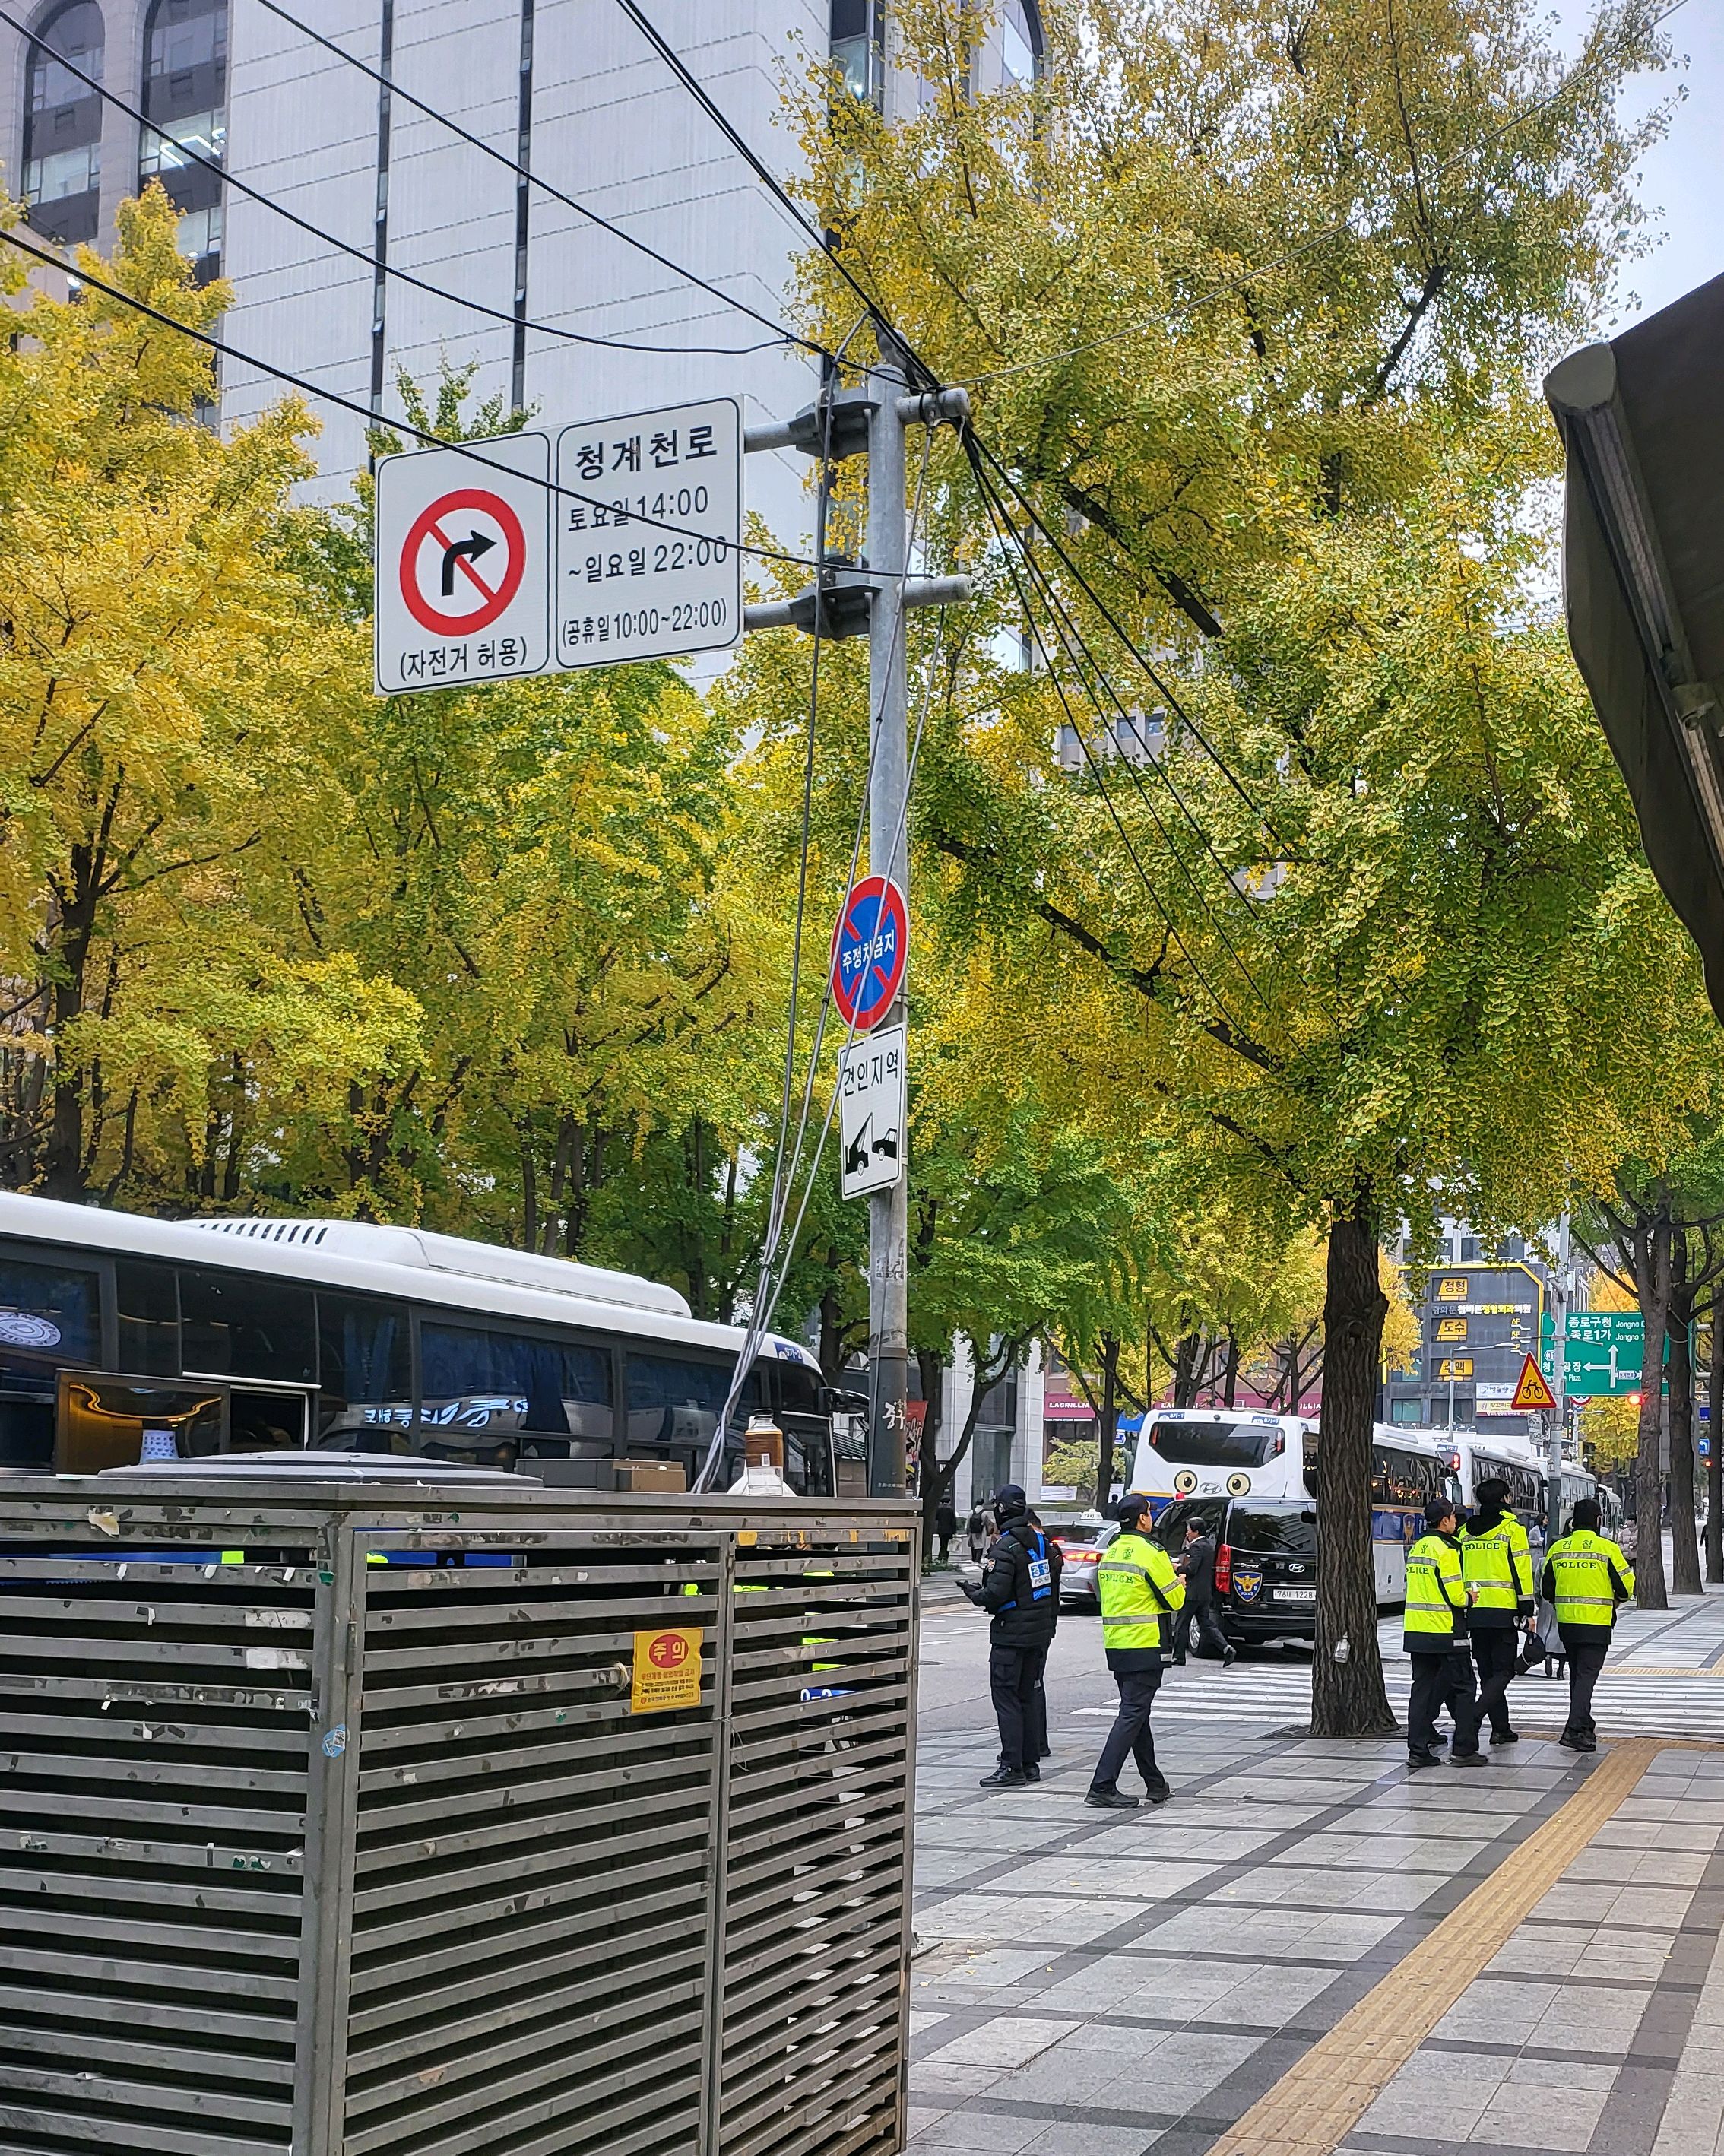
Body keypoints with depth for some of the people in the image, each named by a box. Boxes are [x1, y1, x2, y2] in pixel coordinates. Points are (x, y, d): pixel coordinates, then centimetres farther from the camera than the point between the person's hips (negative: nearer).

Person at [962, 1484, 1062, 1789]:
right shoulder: (1044, 1543, 8)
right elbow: (1053, 1589, 14)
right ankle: (1031, 1763, 17)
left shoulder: (1005, 1548, -17)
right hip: (1041, 1632, 8)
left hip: (1011, 1634, -8)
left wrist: (973, 1593, -2)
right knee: (1030, 1695, 14)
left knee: (1006, 1698, -5)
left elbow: (996, 1594, -21)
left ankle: (1012, 1767, -8)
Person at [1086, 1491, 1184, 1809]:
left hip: (1116, 1645, 8)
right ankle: (1102, 1786, -13)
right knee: (1132, 1715, -7)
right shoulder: (1151, 1553, -13)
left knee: (1136, 1713, 15)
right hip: (1145, 1646, -8)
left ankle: (1156, 1785, 24)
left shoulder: (1110, 1553, 11)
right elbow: (1175, 1599, -10)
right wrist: (1179, 1582, 13)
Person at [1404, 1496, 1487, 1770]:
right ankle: (1464, 1750, 4)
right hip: (1445, 1632, -8)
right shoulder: (1446, 1550, -13)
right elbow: (1454, 1595, -17)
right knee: (1462, 1688, 4)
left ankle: (1418, 1750, 6)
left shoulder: (1416, 1549, 14)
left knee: (1422, 1688, 9)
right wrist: (1468, 1598, 4)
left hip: (1416, 1631, 8)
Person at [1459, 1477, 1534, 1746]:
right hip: (1503, 1612, -5)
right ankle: (1474, 1717, -20)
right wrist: (1527, 1610, -4)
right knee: (1503, 1671, 0)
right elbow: (1522, 1572, -8)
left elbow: (1457, 1571, 12)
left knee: (1487, 1671, 13)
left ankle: (1501, 1728, 16)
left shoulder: (1465, 1532, 10)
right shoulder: (1513, 1529, -5)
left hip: (1473, 1611, 5)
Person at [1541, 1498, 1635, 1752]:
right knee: (1587, 1675, -5)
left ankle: (1584, 1725, 27)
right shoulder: (1608, 1548, -9)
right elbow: (1626, 1585, -4)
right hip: (1597, 1623, -5)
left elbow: (1546, 1589, 10)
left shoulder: (1558, 1548, 4)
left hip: (1566, 1622, 5)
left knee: (1577, 1674, 18)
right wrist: (1615, 1601, 18)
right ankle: (1575, 1730, -17)